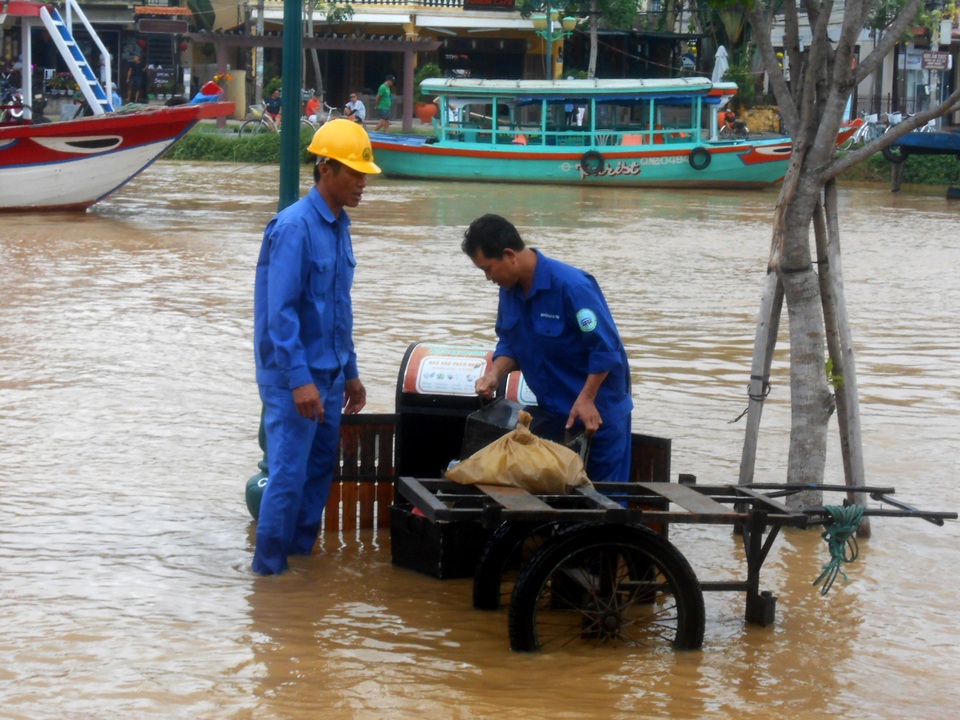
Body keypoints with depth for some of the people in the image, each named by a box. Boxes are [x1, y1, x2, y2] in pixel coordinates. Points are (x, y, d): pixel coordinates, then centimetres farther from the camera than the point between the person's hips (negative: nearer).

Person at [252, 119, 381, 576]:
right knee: (289, 476, -6)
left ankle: (301, 555, 23)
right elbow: (280, 311, -21)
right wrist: (300, 380, -25)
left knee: (320, 470, 13)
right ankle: (268, 569, 2)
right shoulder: (294, 227, -17)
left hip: (327, 374, 9)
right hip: (293, 377, -9)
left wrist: (349, 372, 20)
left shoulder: (339, 226, 11)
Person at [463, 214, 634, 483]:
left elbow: (605, 347, -22)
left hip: (597, 413, -8)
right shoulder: (510, 290, 1)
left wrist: (586, 400, -22)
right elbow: (509, 342, 12)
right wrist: (494, 375, -7)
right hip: (551, 411, 8)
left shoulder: (572, 286, -23)